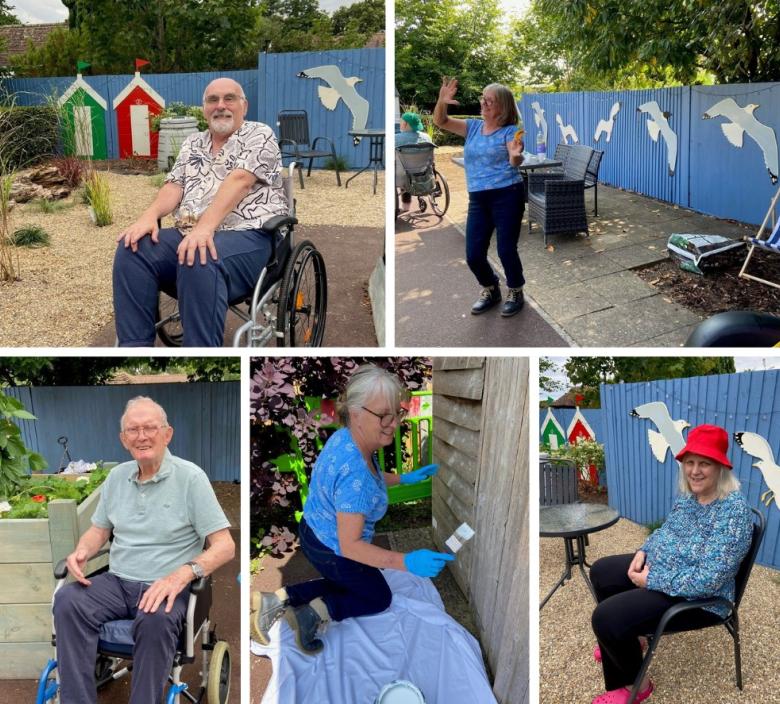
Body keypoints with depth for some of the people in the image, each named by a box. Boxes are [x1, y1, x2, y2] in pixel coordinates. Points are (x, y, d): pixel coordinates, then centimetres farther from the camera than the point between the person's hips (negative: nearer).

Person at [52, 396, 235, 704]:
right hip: (116, 581, 5)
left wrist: (182, 574, -27)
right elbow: (99, 529, 21)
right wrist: (81, 551, -3)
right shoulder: (117, 476, 11)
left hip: (166, 587, -5)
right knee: (67, 600, -24)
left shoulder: (190, 477, -7)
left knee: (155, 620, -37)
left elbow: (224, 545, -10)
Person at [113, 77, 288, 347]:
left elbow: (239, 181, -13)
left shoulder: (260, 135, 2)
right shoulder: (193, 143, 22)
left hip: (248, 236, -6)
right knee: (132, 248, -19)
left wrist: (205, 227, -28)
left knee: (200, 260, -38)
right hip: (188, 234, 6)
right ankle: (135, 347, -17)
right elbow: (174, 185, 10)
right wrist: (149, 215, -13)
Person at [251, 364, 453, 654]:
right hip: (333, 552, -7)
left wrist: (405, 478, 8)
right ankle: (320, 611, 1)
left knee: (347, 585, 32)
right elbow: (349, 546, -34)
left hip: (313, 532, 7)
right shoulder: (354, 473, -38)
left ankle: (280, 598, 14)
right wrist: (407, 562, -40)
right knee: (379, 598, 19)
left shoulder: (344, 437, -11)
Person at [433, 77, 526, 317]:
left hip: (507, 196, -5)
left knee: (506, 250, -4)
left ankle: (515, 292, 22)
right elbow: (441, 122, 5)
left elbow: (515, 162, -19)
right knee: (473, 255, 3)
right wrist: (442, 102, -15)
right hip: (478, 199, 5)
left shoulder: (510, 131, -4)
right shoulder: (473, 127, 11)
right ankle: (490, 290, 30)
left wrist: (515, 156, -43)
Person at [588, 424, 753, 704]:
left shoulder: (733, 511, -29)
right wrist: (643, 552, -2)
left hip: (698, 598, -9)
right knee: (601, 572, 17)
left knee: (606, 617, -20)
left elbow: (710, 579, -32)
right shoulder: (688, 494, 0)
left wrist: (650, 581, -25)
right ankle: (627, 640, 33)